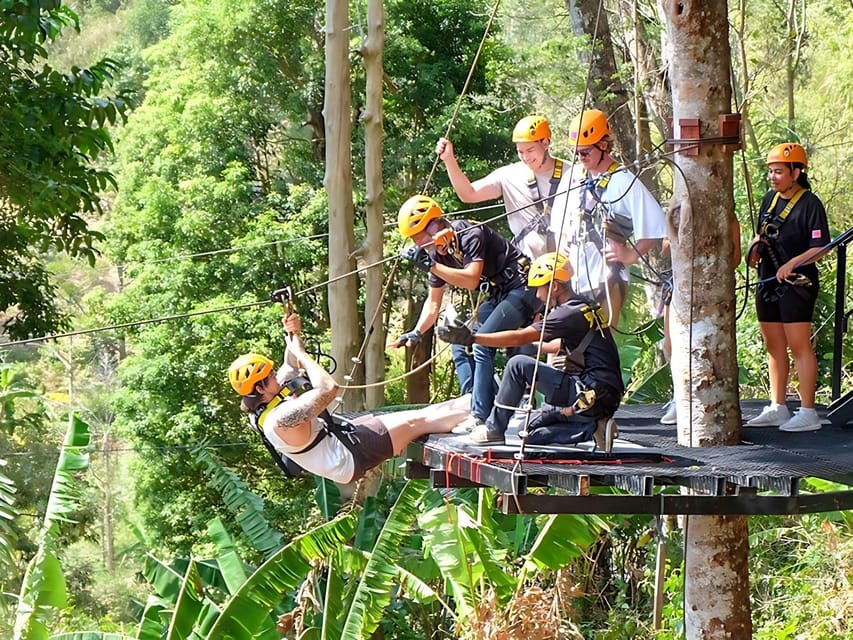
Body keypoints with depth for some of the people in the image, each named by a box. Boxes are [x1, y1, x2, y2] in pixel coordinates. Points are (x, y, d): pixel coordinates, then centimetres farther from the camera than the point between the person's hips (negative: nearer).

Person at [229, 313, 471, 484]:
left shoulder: (261, 408, -3)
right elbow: (328, 389, -38)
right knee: (418, 422, -5)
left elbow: (291, 366, 12)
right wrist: (300, 351, -27)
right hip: (350, 457, -9)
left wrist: (293, 335, -7)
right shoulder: (279, 418, -34)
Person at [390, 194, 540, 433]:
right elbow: (434, 302, 14)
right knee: (461, 346, 4)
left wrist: (430, 266, -33)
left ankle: (480, 417, -21)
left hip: (522, 288, -10)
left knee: (481, 344, -21)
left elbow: (471, 280, -32)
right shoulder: (438, 253, 5)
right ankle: (472, 403, 3)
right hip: (497, 296, 10)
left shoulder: (469, 234, -21)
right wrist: (416, 333, 2)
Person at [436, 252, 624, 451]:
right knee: (530, 433, 16)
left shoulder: (571, 314, -15)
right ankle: (593, 427, 5)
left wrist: (471, 338, -16)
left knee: (518, 365, -10)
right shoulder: (584, 307, 14)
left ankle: (493, 429, 1)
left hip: (591, 396, -10)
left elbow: (519, 338, -17)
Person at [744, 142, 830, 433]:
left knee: (799, 346, -7)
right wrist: (755, 247, 4)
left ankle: (808, 412, -6)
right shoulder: (770, 199, 12)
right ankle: (777, 408, 20)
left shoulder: (810, 204, -11)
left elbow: (820, 248, -15)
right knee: (774, 346, 12)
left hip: (796, 284, -8)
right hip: (767, 283, 8)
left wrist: (793, 263, -28)